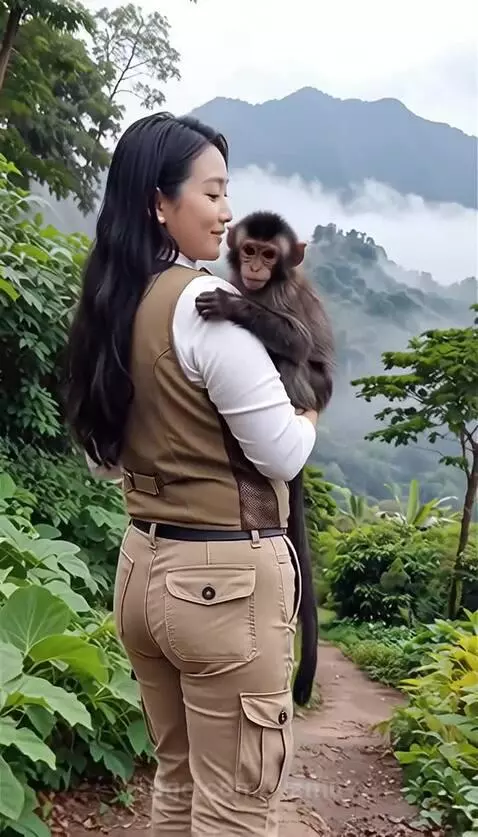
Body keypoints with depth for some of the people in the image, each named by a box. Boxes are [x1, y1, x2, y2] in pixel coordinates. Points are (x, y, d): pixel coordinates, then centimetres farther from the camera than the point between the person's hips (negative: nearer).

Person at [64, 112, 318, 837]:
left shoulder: (109, 306, 6)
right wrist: (312, 404, 4)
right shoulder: (203, 303, -18)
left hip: (144, 565, 8)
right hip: (226, 577, -8)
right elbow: (284, 455, -15)